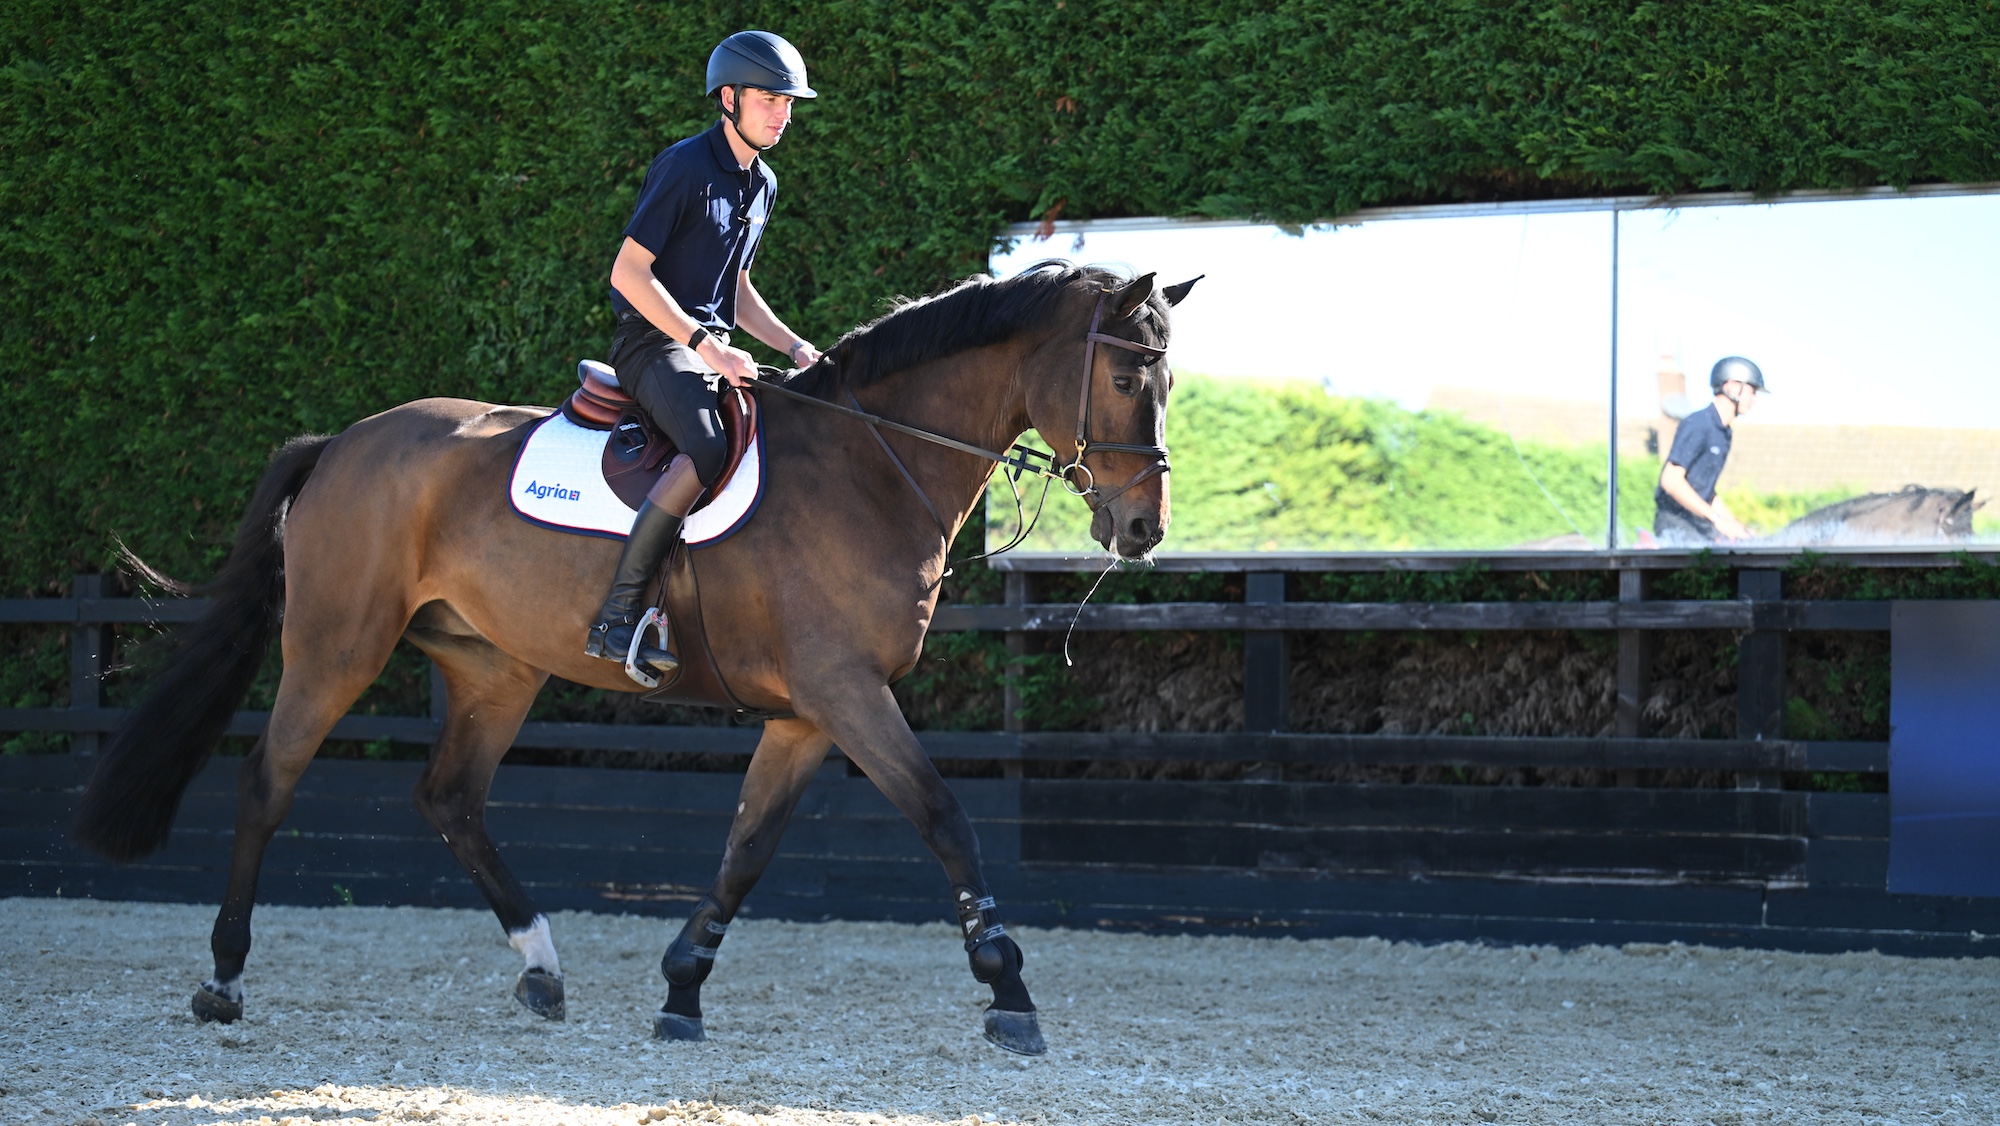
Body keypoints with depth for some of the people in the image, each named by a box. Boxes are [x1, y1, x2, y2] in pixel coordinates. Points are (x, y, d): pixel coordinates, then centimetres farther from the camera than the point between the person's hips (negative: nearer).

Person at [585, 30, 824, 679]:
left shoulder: (762, 185, 16)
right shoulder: (685, 168, -11)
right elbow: (629, 272, -16)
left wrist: (793, 347, 9)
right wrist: (704, 344, -22)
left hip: (713, 346, 9)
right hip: (653, 341, -9)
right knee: (709, 448, -34)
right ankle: (616, 617, -35)